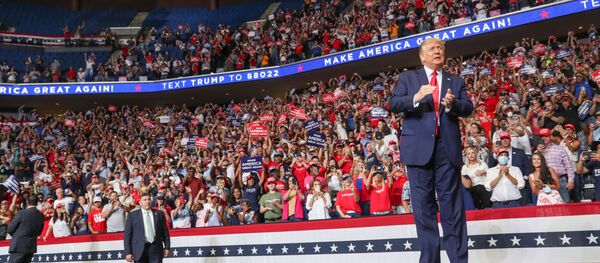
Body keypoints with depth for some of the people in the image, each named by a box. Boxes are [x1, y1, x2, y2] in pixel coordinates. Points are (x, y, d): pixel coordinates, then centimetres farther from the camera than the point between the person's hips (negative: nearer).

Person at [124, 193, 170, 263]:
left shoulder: (159, 213, 11)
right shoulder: (132, 215, 6)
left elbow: (165, 231, 12)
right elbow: (127, 235, 2)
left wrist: (167, 247, 5)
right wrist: (128, 252, -4)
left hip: (156, 249, 1)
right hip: (140, 250, -1)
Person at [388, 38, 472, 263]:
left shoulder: (456, 81, 17)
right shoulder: (407, 78, 12)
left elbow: (468, 108, 6)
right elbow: (393, 104, -1)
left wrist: (452, 104, -15)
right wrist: (416, 98, -18)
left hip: (447, 147, 1)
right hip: (419, 147, -1)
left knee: (452, 206, 1)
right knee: (423, 206, 2)